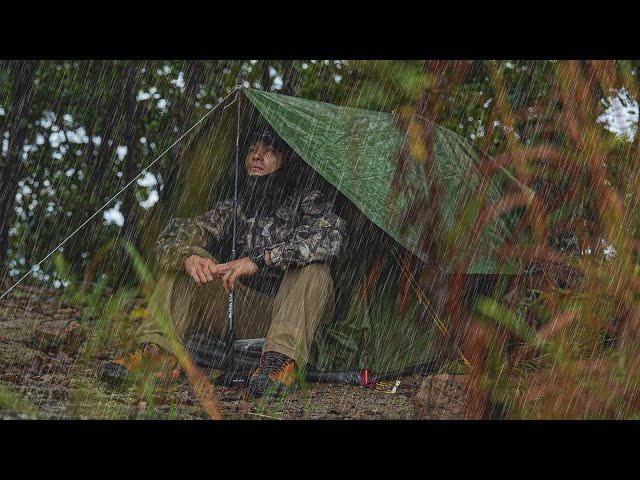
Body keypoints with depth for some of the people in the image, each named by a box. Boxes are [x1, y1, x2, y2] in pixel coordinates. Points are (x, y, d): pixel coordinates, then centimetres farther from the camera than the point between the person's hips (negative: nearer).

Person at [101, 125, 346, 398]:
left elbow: (330, 236, -30)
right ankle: (157, 351, -25)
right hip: (247, 312, 4)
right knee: (186, 260, -10)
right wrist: (188, 256, -27)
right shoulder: (235, 207, 7)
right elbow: (172, 238, 0)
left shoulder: (307, 200, -6)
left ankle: (282, 360, -49)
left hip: (294, 312, -4)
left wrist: (260, 259, -37)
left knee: (311, 264, -34)